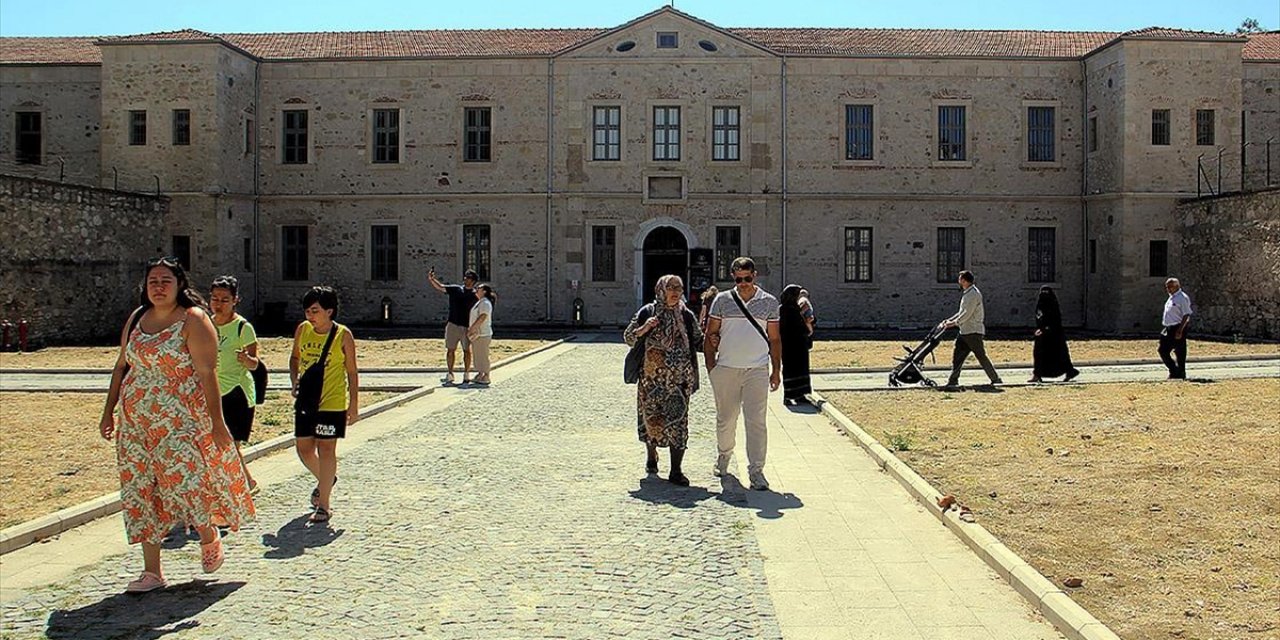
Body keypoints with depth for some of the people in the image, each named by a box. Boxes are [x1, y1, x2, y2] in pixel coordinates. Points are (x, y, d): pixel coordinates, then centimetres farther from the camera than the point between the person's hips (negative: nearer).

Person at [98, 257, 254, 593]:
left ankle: (209, 537, 23)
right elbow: (121, 366, 19)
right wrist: (109, 411, 18)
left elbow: (207, 372, -14)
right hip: (135, 422, 6)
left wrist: (217, 422, -17)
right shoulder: (137, 318, 11)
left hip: (181, 421, -6)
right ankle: (152, 572, 15)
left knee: (183, 483, -10)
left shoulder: (193, 320, -9)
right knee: (141, 492, 6)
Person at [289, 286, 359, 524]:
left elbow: (352, 372, -4)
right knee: (303, 448, 12)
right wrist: (294, 381, 0)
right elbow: (295, 357, 18)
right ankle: (325, 480, 42)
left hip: (332, 403, -5)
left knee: (326, 449, -3)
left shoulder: (343, 335, -9)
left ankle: (323, 506, 4)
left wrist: (353, 405, -5)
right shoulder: (302, 330, 2)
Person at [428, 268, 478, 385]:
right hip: (453, 325, 2)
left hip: (467, 327, -2)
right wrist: (431, 279, -18)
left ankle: (466, 375, 13)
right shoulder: (455, 289, 6)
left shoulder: (475, 295, 2)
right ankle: (450, 375, 11)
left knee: (467, 351, 4)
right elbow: (440, 287, -2)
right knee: (450, 350, 3)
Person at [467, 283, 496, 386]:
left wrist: (471, 328, -23)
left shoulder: (485, 303, -14)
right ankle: (480, 375, 22)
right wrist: (470, 329, 17)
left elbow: (482, 317, -23)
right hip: (476, 334, 10)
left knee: (483, 356, -7)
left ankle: (486, 378, -3)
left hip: (482, 334, -10)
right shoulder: (479, 302, 18)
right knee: (477, 355, 14)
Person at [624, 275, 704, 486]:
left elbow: (699, 342, 13)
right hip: (651, 377, 0)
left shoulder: (687, 316, 6)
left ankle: (676, 471, -2)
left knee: (678, 421, -5)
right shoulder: (647, 313, 2)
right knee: (651, 417, 9)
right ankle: (651, 457, 36)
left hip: (679, 378, 0)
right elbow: (628, 339, 3)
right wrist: (643, 329, -15)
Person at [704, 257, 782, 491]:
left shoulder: (769, 302, 7)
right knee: (726, 418, 11)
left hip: (757, 369, -1)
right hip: (726, 368, 1)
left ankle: (756, 471, -3)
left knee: (756, 421, -6)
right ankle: (724, 455, 35)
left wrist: (776, 370, 8)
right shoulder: (722, 300, 6)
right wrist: (710, 365, 1)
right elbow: (710, 334, 9)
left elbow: (774, 339, 11)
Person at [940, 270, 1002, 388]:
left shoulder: (973, 294, -14)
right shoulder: (967, 293, 17)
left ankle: (996, 379, 4)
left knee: (981, 356, -4)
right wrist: (948, 320, 15)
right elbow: (962, 312, 21)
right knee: (957, 356, 5)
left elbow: (967, 314, -19)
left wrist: (954, 323, -17)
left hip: (973, 332, -10)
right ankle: (953, 381, 6)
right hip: (965, 332, 10)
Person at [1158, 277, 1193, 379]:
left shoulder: (1182, 298, -12)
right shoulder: (1171, 298, 16)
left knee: (1180, 352, -1)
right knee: (1163, 350, 8)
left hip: (1178, 328, -9)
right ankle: (1174, 370, 19)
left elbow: (1186, 315, -18)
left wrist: (1180, 330, -23)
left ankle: (1180, 374, 8)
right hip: (1168, 329, 9)